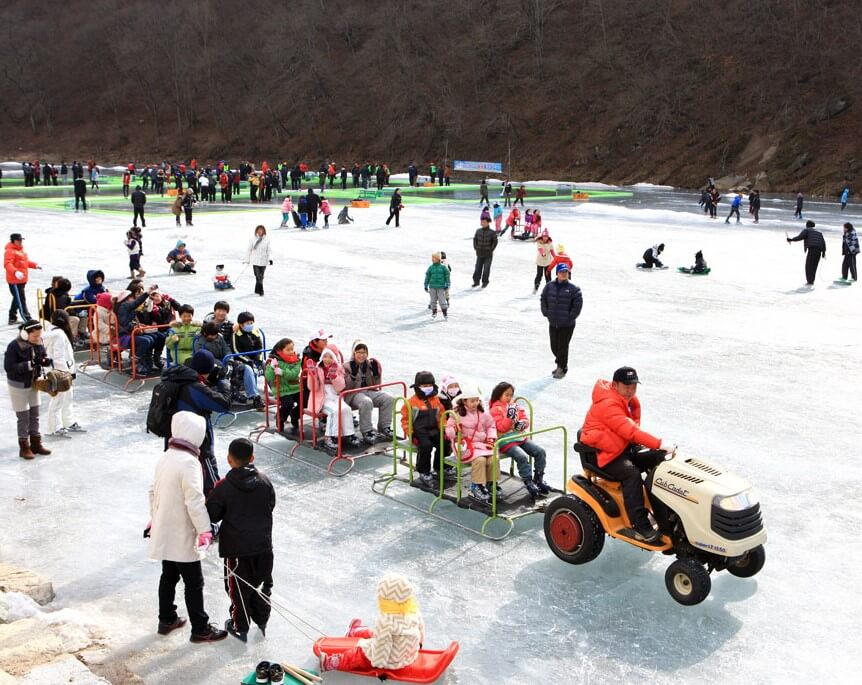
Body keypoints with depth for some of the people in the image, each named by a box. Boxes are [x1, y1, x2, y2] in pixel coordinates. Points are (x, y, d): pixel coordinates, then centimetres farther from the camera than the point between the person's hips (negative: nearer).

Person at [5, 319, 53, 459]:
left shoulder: (38, 343, -7)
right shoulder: (14, 346, -23)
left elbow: (43, 356, 7)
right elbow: (8, 367, -26)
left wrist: (46, 360, -19)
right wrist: (30, 364, -33)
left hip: (34, 383, 6)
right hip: (18, 385, -6)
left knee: (35, 415, 14)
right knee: (23, 417, 2)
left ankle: (36, 444, 26)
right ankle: (24, 447, 14)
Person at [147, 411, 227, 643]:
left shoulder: (165, 458, 3)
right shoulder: (188, 462, -24)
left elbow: (153, 491, 14)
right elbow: (194, 501, -26)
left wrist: (154, 518, 25)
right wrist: (205, 530, -19)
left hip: (163, 532, 8)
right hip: (182, 536, -8)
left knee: (169, 576, 21)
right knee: (194, 583, 3)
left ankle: (166, 620, 34)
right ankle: (200, 629, 13)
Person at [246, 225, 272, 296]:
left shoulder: (267, 240, 2)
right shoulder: (252, 240, -2)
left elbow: (269, 250, 4)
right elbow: (249, 250, 5)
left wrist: (270, 258, -10)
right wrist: (247, 260, 9)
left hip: (263, 262, 2)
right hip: (255, 261, -2)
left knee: (260, 277, 12)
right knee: (258, 277, -9)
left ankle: (257, 290, 26)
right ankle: (260, 291, -5)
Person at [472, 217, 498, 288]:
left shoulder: (492, 232, -9)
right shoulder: (478, 231, 1)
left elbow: (495, 242, -4)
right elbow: (475, 239, 13)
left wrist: (491, 250, -8)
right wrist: (475, 248, 5)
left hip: (488, 255, -3)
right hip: (479, 254, 3)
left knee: (486, 269, 0)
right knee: (478, 268, 4)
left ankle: (485, 282, 13)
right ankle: (476, 281, 13)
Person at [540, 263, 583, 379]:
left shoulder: (573, 288, -8)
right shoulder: (549, 286, 2)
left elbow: (578, 304, -7)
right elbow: (543, 299, 12)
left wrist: (570, 317, -10)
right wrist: (546, 313, 4)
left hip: (567, 325, -4)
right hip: (553, 323, 4)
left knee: (562, 346, -1)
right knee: (554, 346, 13)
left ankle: (562, 368, 14)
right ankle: (561, 364, 34)